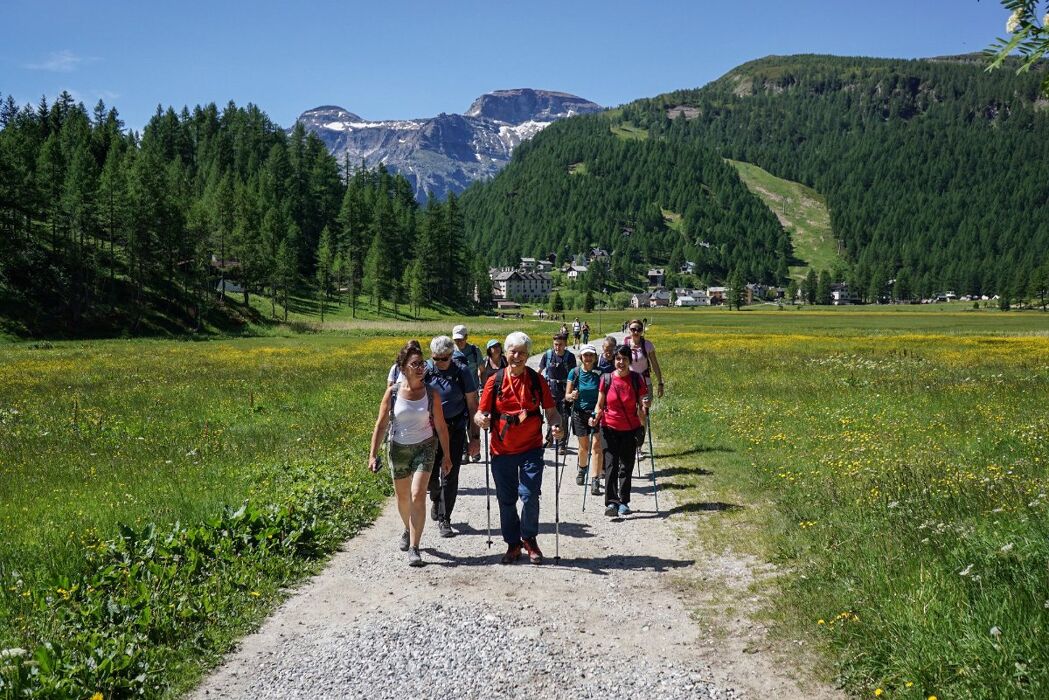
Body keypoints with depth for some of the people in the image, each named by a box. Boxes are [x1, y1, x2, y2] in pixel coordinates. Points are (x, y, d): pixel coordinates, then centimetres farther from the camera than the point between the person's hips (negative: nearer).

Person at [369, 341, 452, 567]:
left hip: (424, 447, -1)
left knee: (418, 496, -14)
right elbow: (381, 425, -4)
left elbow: (441, 426, 1)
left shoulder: (430, 393, -7)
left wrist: (446, 455, 3)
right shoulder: (393, 392, -8)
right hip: (399, 448, 1)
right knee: (402, 497, 16)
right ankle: (408, 530, 46)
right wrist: (373, 454, -8)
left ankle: (414, 548, -8)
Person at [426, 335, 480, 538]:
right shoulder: (425, 370, -4)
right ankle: (436, 498, 40)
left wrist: (475, 437, -2)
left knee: (450, 475, 0)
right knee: (429, 473, 4)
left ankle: (444, 520, 14)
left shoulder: (462, 372, -6)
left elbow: (472, 405, -1)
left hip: (454, 429, -1)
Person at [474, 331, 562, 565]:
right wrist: (480, 419, -22)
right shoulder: (494, 381, 0)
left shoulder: (537, 380, 0)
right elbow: (481, 412, 2)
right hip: (502, 450, 1)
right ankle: (513, 543, 27)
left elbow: (550, 410, 5)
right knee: (506, 500, 9)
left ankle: (530, 539, 15)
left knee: (530, 495, -10)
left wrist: (556, 425, -16)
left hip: (531, 449, -1)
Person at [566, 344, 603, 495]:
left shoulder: (600, 373, -5)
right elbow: (567, 395, 3)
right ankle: (582, 469, 43)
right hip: (580, 413, 1)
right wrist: (571, 396, -20)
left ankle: (595, 482, -13)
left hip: (596, 413, -1)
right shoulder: (574, 373, -1)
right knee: (584, 446, 13)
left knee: (596, 445, -11)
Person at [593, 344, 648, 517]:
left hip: (630, 429, 0)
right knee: (611, 465, -7)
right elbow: (600, 405, 5)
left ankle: (623, 502, 17)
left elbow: (641, 405, 3)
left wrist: (644, 408, -18)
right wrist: (596, 417, -12)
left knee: (626, 466, 8)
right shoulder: (606, 379, -3)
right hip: (610, 428, 0)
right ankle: (611, 502, -10)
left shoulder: (636, 379, -4)